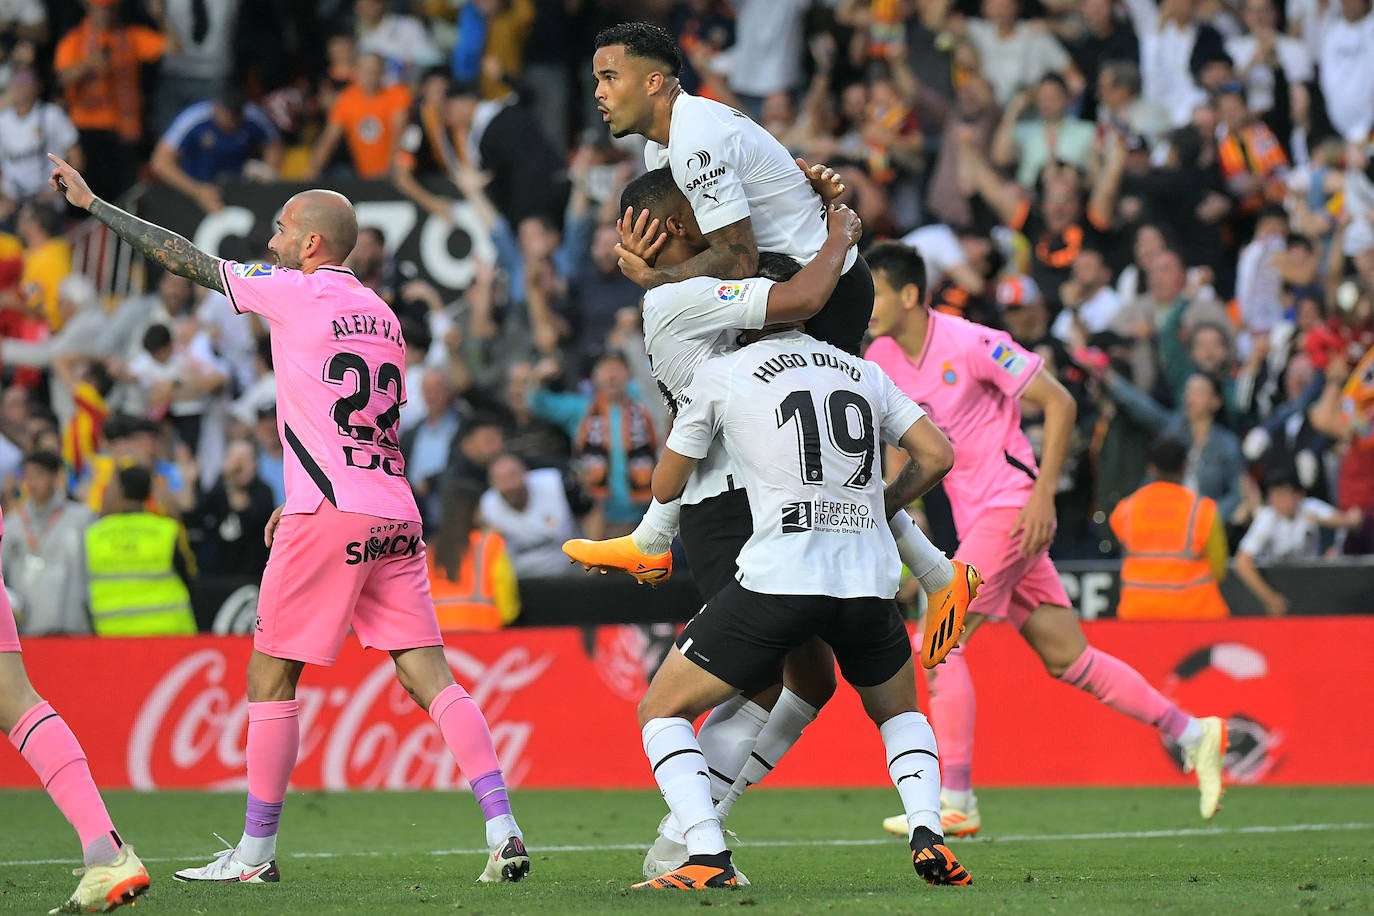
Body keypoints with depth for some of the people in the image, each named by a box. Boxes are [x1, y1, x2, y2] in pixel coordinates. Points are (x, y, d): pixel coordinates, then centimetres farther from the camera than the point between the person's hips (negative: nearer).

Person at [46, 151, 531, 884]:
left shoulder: (293, 292, -1)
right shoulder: (380, 316, 19)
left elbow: (184, 260, 5)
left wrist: (91, 204, 14)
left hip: (327, 520, -7)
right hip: (394, 515, 7)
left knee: (270, 678, 4)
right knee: (430, 677, 1)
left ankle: (256, 851, 8)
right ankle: (501, 828, -11)